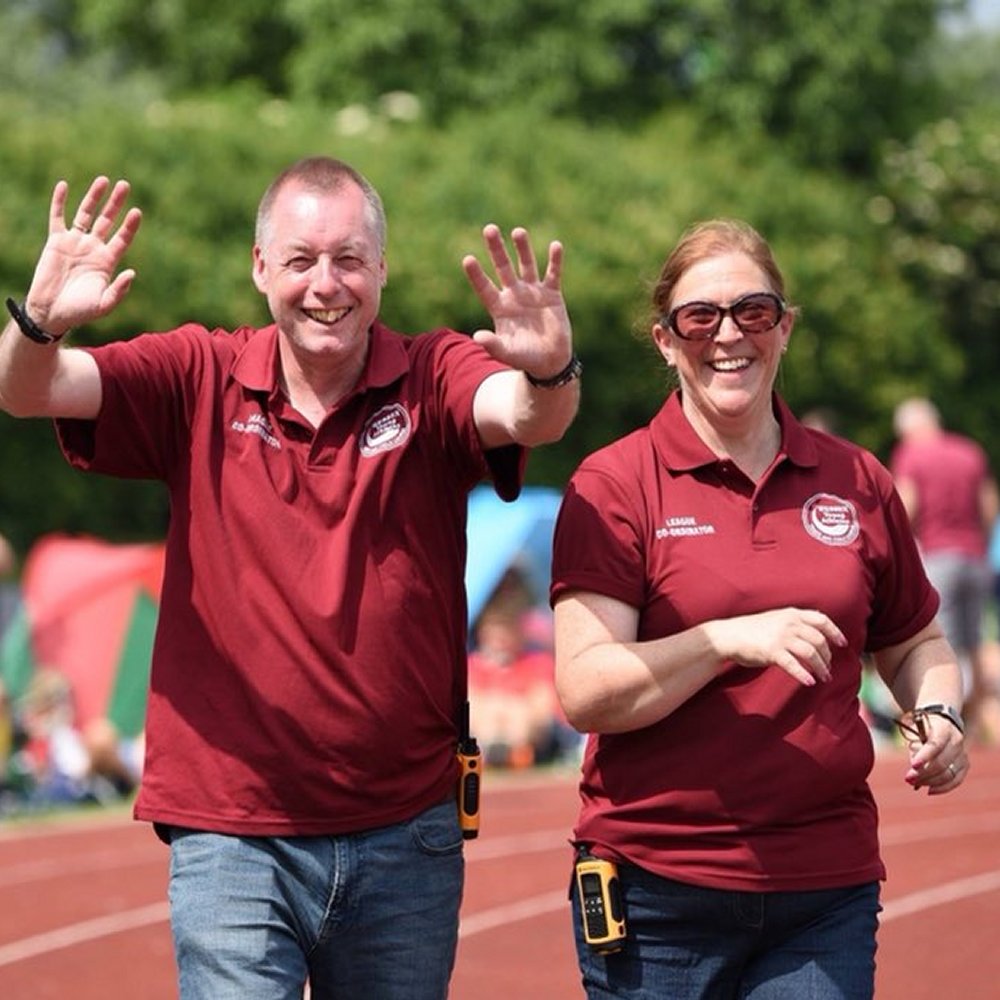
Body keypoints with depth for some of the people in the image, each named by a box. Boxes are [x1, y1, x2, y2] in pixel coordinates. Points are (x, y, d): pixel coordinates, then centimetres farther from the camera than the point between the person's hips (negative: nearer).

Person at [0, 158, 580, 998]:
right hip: (232, 834, -1)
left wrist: (549, 370, -46)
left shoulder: (431, 381, -2)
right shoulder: (198, 379, 0)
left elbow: (532, 418, -22)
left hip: (404, 835, 1)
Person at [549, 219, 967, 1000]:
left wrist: (937, 716, 1)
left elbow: (914, 644, 22)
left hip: (826, 891, 3)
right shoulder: (613, 486, -2)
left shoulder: (856, 482, 9)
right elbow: (585, 692, -12)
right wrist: (730, 640, -24)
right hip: (659, 893, -2)